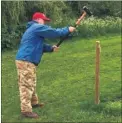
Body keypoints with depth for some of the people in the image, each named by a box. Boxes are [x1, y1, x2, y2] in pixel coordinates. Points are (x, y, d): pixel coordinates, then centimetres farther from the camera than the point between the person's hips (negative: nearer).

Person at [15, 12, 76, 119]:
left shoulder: (33, 29, 26)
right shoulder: (38, 27, -7)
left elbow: (39, 45, 27)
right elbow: (54, 32, -8)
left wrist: (51, 48, 13)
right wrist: (67, 30, 5)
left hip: (26, 61, 11)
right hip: (26, 61, -11)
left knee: (31, 84, 22)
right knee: (27, 85, -9)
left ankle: (34, 102, 36)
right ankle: (26, 110, -7)